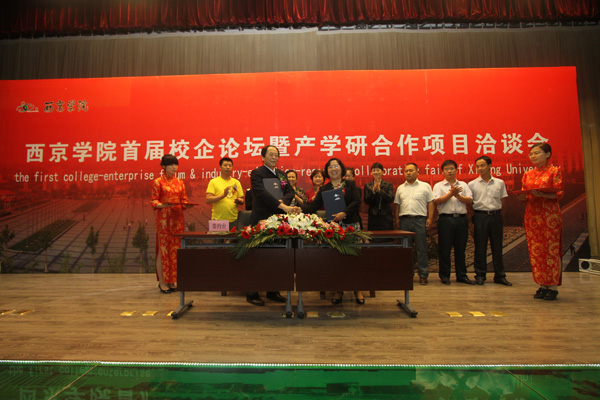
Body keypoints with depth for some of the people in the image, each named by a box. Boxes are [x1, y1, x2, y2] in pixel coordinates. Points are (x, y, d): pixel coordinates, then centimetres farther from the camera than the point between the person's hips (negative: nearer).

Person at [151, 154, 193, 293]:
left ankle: (172, 280, 16)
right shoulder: (158, 182, -1)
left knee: (175, 249, 7)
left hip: (178, 218, 5)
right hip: (163, 218, -5)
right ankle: (162, 282, 7)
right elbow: (154, 202, -5)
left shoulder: (180, 182, 13)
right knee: (163, 249, -2)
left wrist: (187, 205, -8)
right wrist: (164, 205, -24)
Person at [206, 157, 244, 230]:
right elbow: (208, 200, -5)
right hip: (217, 220, -2)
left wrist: (239, 201, -9)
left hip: (233, 220, 2)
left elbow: (242, 200, 15)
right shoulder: (213, 182, 3)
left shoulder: (236, 182, 12)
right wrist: (223, 195, -18)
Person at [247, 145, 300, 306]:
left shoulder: (281, 174, 17)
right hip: (261, 220, -6)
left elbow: (290, 191, 7)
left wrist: (282, 202, -15)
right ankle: (252, 294, 9)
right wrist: (283, 206, -28)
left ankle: (273, 291, 22)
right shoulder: (256, 173, -5)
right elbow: (262, 193, -20)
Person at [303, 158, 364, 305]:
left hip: (351, 225, -1)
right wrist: (301, 210, -15)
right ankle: (339, 291, 11)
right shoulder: (324, 189, 11)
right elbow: (314, 206, 3)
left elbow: (357, 201, -4)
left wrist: (344, 212, -19)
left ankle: (358, 290, 9)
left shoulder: (350, 185, 8)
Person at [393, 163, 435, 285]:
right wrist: (396, 219, 5)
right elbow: (397, 205, 15)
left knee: (421, 248, -1)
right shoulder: (400, 188, 15)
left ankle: (423, 275, 6)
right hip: (404, 220, 3)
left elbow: (430, 203, 3)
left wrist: (430, 218, -6)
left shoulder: (425, 186, 6)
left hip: (420, 220, -3)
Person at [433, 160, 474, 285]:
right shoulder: (439, 185, 8)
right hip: (446, 219, -3)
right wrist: (451, 193, -12)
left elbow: (470, 200, 4)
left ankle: (461, 275, 17)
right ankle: (444, 276, 9)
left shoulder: (463, 185, 16)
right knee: (445, 249, 0)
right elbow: (437, 201, -7)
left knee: (461, 248, 8)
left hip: (461, 218, 3)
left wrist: (458, 195, -9)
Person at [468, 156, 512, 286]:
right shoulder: (472, 184, 3)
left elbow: (501, 202, 12)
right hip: (480, 216, -1)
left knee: (497, 246, 6)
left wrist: (500, 219, 6)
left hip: (496, 216, 2)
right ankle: (480, 275, 13)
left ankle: (499, 276, 16)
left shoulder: (499, 183, 8)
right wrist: (470, 221, -2)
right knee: (480, 247, 2)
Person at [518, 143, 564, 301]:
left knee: (551, 250, -3)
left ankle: (553, 286, 4)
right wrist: (524, 197, -7)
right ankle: (542, 285, 12)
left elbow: (559, 194, -7)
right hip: (532, 215, 5)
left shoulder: (555, 171, 0)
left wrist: (541, 194, -24)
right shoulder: (527, 174, 14)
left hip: (550, 215, -5)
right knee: (535, 251, 4)